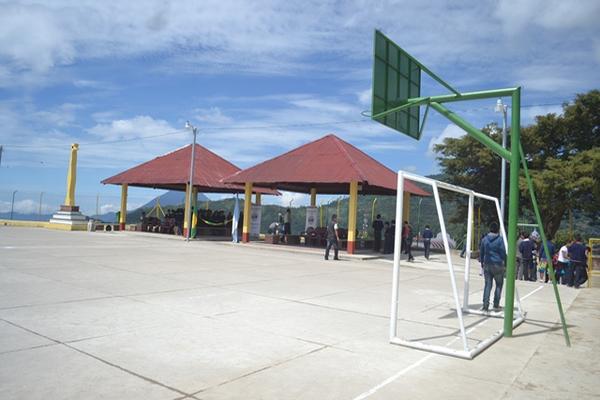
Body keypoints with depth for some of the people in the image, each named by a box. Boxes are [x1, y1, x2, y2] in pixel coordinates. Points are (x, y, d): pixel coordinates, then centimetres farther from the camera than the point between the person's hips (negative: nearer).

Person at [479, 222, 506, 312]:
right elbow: (503, 253, -7)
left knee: (487, 284, 7)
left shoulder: (485, 239, 5)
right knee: (499, 284, 12)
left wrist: (482, 262, 21)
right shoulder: (500, 239, -7)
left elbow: (481, 252, 11)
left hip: (487, 264, 3)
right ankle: (496, 305, 14)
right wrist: (505, 263, 2)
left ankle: (485, 305, -1)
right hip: (498, 265, -3)